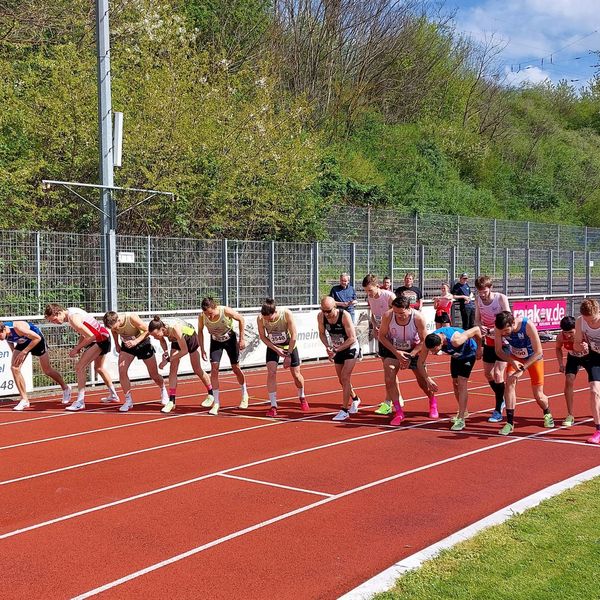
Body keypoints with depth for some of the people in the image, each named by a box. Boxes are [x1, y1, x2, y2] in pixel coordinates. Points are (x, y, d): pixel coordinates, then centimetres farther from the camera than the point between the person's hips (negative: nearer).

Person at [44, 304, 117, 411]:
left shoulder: (73, 318, -26)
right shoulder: (70, 312, 3)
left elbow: (91, 337, -26)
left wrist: (77, 348, -17)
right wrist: (78, 346, 0)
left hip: (100, 339, -11)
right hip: (104, 336, 11)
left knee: (80, 367, -15)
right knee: (99, 367, 28)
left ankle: (80, 402, -14)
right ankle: (113, 395, 42)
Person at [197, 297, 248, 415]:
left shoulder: (226, 311, -33)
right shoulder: (202, 317, -26)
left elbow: (241, 319, -15)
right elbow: (200, 331, -5)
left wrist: (241, 339, -15)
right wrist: (202, 349, -7)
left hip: (230, 339, -1)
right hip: (215, 341, 2)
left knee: (236, 368, 7)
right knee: (214, 369, -13)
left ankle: (244, 394, 34)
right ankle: (216, 403, -8)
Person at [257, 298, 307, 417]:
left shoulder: (287, 314, -31)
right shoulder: (260, 319, -26)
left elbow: (294, 335, -23)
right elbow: (262, 336, -11)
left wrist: (288, 355, -21)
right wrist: (276, 349, -20)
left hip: (289, 345, -1)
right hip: (272, 346, 1)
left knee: (296, 374, 6)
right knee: (271, 373, -16)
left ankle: (302, 398, 34)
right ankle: (273, 406, -9)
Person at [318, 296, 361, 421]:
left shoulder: (344, 316, -30)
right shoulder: (320, 316, -16)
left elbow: (352, 338, -26)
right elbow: (322, 333, 1)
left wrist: (336, 350, -29)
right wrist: (328, 347, -16)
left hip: (351, 348, -6)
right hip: (337, 349, 6)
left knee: (345, 378, -14)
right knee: (342, 380, 15)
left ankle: (345, 410, -7)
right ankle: (355, 399, 42)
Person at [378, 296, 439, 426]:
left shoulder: (418, 318, -28)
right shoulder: (387, 316, -26)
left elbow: (424, 340, -17)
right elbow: (382, 336, -13)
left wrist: (410, 356, -26)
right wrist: (396, 352, -22)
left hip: (414, 350, 0)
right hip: (393, 349, 1)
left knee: (422, 380, 8)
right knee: (389, 379, -16)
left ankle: (433, 403, 40)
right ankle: (398, 412, -5)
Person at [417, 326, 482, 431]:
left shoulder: (455, 340, -45)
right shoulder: (428, 342, -29)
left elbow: (476, 330, -33)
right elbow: (420, 363, -16)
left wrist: (479, 348, -19)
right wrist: (427, 379, -27)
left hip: (469, 353, -6)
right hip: (456, 355, 6)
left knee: (462, 383, -15)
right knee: (455, 383, 10)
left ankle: (461, 419, -15)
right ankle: (463, 412, 32)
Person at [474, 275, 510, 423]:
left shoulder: (501, 298, -20)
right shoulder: (478, 299, -5)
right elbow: (477, 319, 1)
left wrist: (493, 330, -36)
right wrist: (480, 327, -23)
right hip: (489, 341, 6)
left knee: (498, 373, -14)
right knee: (488, 373, 11)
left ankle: (498, 411, -7)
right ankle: (501, 400, 35)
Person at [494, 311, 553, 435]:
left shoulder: (528, 325, -36)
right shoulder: (499, 329, -27)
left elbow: (538, 352, -30)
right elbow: (498, 350, -14)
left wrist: (522, 369, -34)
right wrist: (512, 361, -32)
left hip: (534, 357, -2)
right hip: (515, 356, 2)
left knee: (538, 395, 2)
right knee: (509, 382, -23)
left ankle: (547, 415, 37)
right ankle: (510, 423, -16)